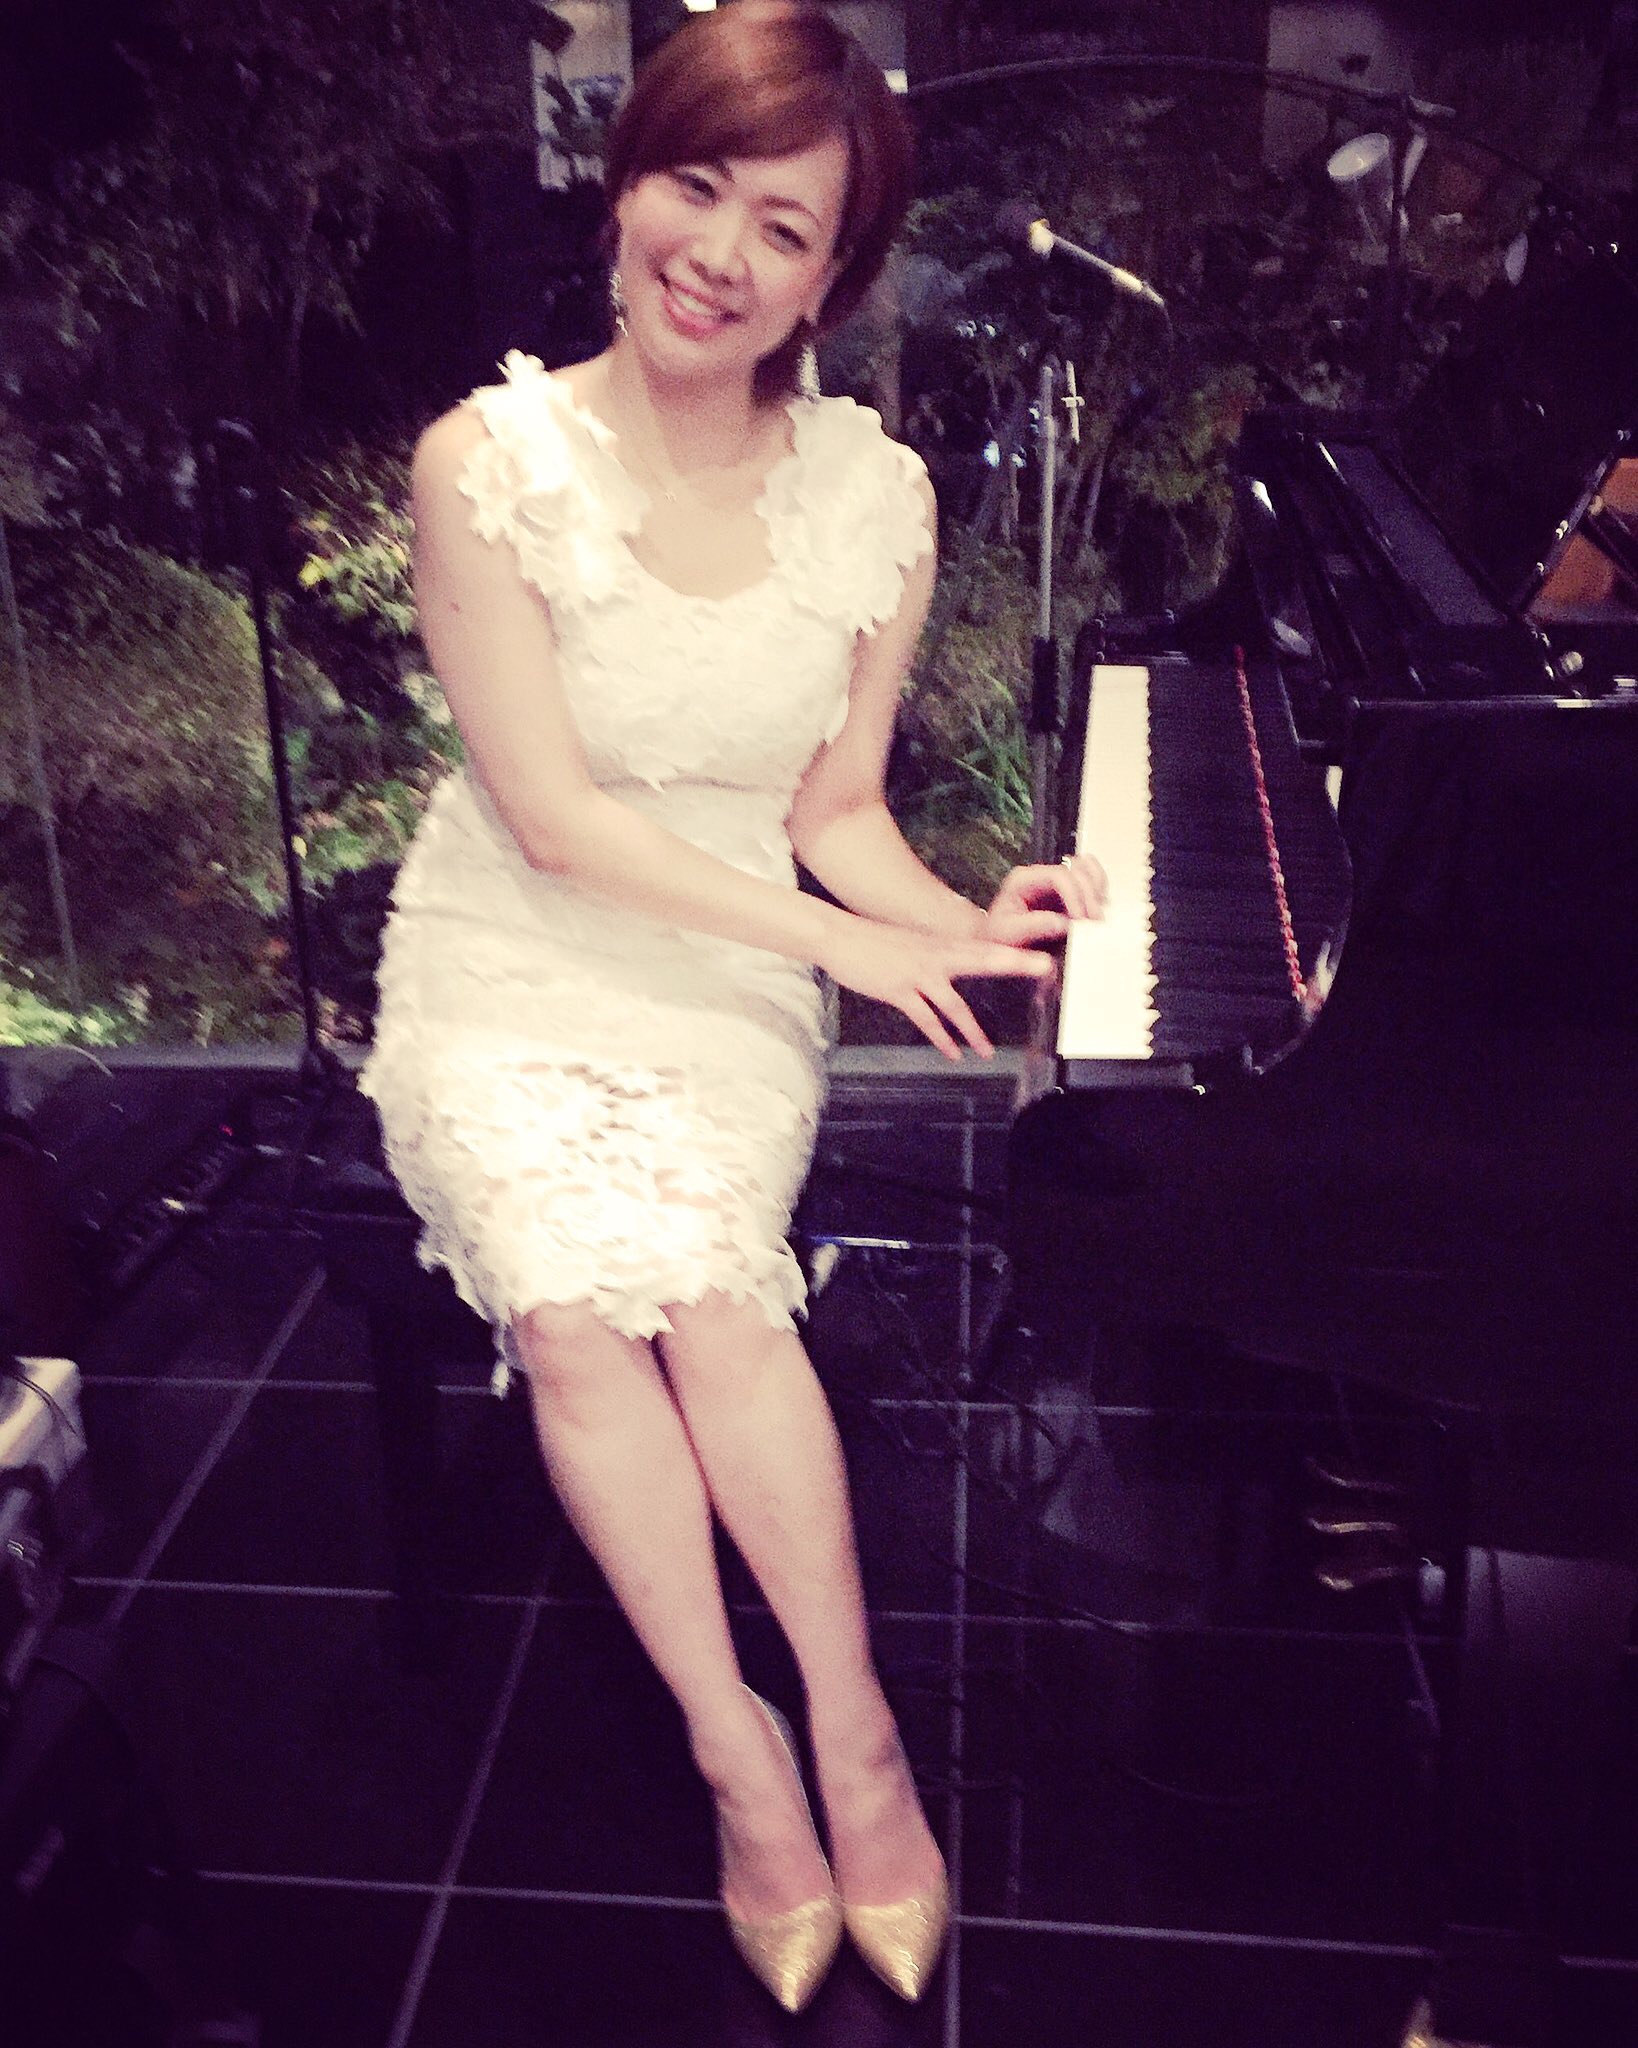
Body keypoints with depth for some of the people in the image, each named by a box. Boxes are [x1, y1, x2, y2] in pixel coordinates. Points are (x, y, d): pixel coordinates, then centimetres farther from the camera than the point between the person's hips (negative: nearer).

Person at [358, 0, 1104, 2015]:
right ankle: (747, 1756, -6)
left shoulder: (874, 494, -2)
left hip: (729, 982, 1)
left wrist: (958, 923, -14)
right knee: (570, 1294, -26)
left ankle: (841, 1727, -6)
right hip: (506, 972, -1)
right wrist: (850, 942, -16)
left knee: (698, 1276, -26)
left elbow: (834, 809, 6)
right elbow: (552, 814, -13)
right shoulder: (491, 459, -9)